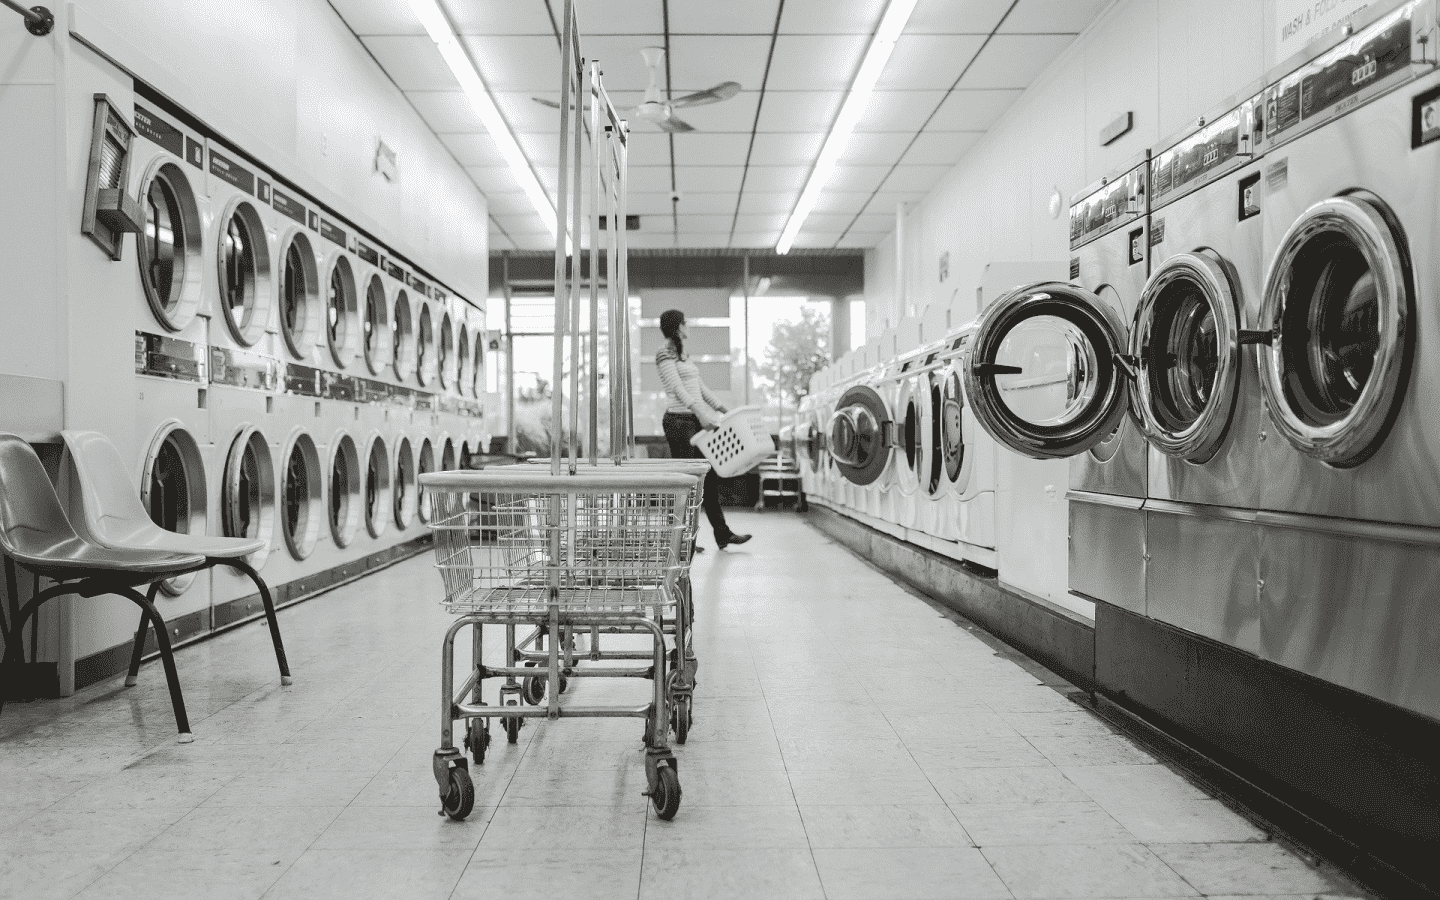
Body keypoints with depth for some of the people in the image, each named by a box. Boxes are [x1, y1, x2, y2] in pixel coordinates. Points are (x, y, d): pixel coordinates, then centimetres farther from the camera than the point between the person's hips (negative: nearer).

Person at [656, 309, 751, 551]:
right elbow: (678, 389, -20)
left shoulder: (682, 353, 20)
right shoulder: (664, 353, -8)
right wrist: (701, 414, -28)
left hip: (697, 420, 9)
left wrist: (719, 408, 18)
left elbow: (699, 386, 22)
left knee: (709, 477, 9)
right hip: (680, 421, -9)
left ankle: (722, 534, 13)